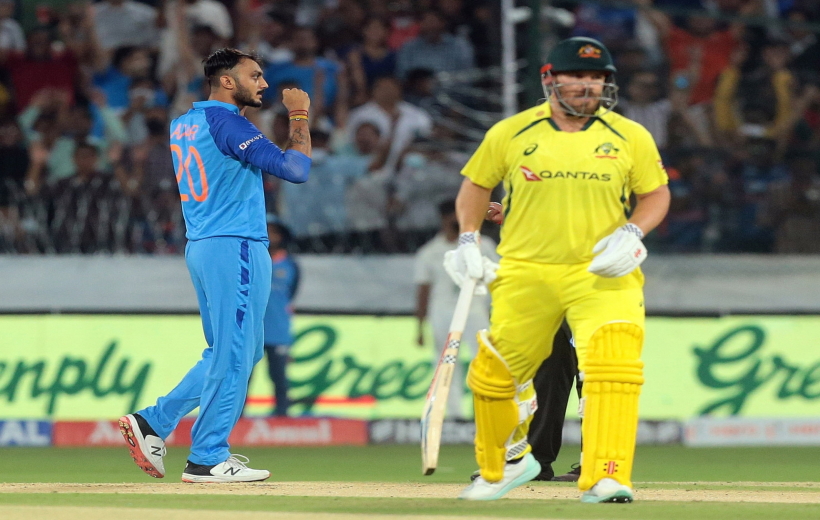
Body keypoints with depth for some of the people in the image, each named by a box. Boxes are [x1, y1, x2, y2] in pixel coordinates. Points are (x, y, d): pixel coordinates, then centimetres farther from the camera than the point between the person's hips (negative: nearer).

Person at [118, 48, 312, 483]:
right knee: (234, 354, -4)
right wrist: (299, 116, -6)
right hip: (236, 249, -9)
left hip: (200, 248, 9)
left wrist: (243, 108, 21)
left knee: (227, 353, 17)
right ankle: (208, 459, -1)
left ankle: (153, 422, 11)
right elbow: (295, 169, -18)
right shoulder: (227, 122, -12)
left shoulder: (183, 124, 14)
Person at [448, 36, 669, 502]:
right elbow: (477, 184, 15)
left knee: (614, 365, -23)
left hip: (603, 276, -1)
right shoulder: (509, 133, 2)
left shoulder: (631, 137, 2)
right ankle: (503, 466, 35)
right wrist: (468, 241, 3)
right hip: (525, 274, 1)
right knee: (495, 373, 8)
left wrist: (632, 234, -8)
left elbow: (657, 194, 10)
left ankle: (605, 478, -24)